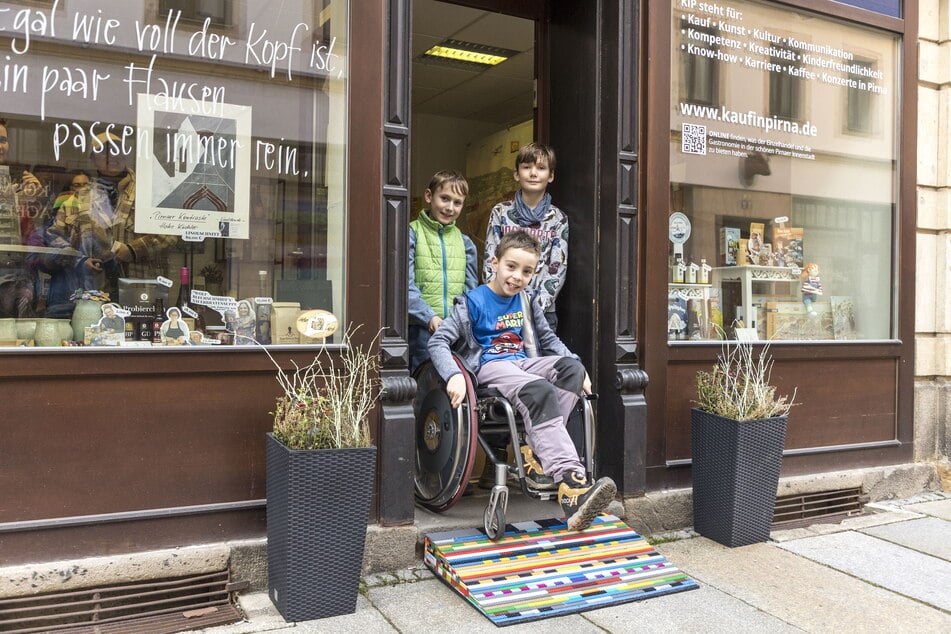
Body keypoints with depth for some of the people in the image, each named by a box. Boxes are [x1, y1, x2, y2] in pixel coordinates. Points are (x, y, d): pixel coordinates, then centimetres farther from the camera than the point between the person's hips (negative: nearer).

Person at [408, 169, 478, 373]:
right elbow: (406, 284, -7)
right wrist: (429, 316, -20)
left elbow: (471, 289, 16)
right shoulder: (412, 234, 2)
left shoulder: (465, 242, 16)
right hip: (422, 328, -4)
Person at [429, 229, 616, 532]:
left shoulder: (527, 302, 16)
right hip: (490, 366, -6)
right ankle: (572, 486, -49)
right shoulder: (473, 301, -2)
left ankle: (539, 447, -32)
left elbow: (549, 338, 27)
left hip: (524, 363, 6)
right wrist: (454, 375, -26)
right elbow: (438, 341, -7)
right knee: (540, 391, -36)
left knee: (571, 367, -25)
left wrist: (577, 366, 12)